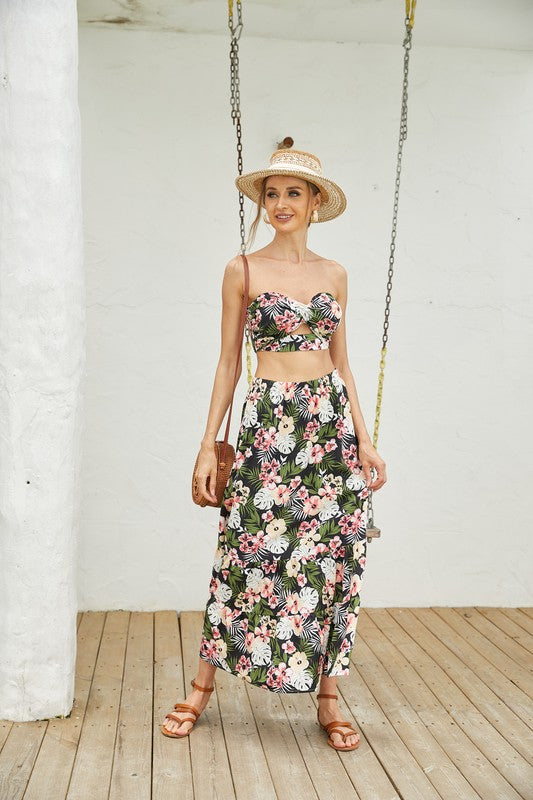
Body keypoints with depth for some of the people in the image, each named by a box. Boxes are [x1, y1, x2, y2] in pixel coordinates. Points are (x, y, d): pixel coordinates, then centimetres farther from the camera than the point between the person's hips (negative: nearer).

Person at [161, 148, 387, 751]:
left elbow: (341, 362, 13)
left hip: (332, 419, 3)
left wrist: (364, 439, 6)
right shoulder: (243, 270, 3)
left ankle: (328, 697, 18)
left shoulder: (334, 274, 11)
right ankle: (202, 686, 17)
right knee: (251, 553, -1)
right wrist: (208, 443, 0)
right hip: (269, 423, -3)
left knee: (334, 557, 4)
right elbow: (228, 361, 4)